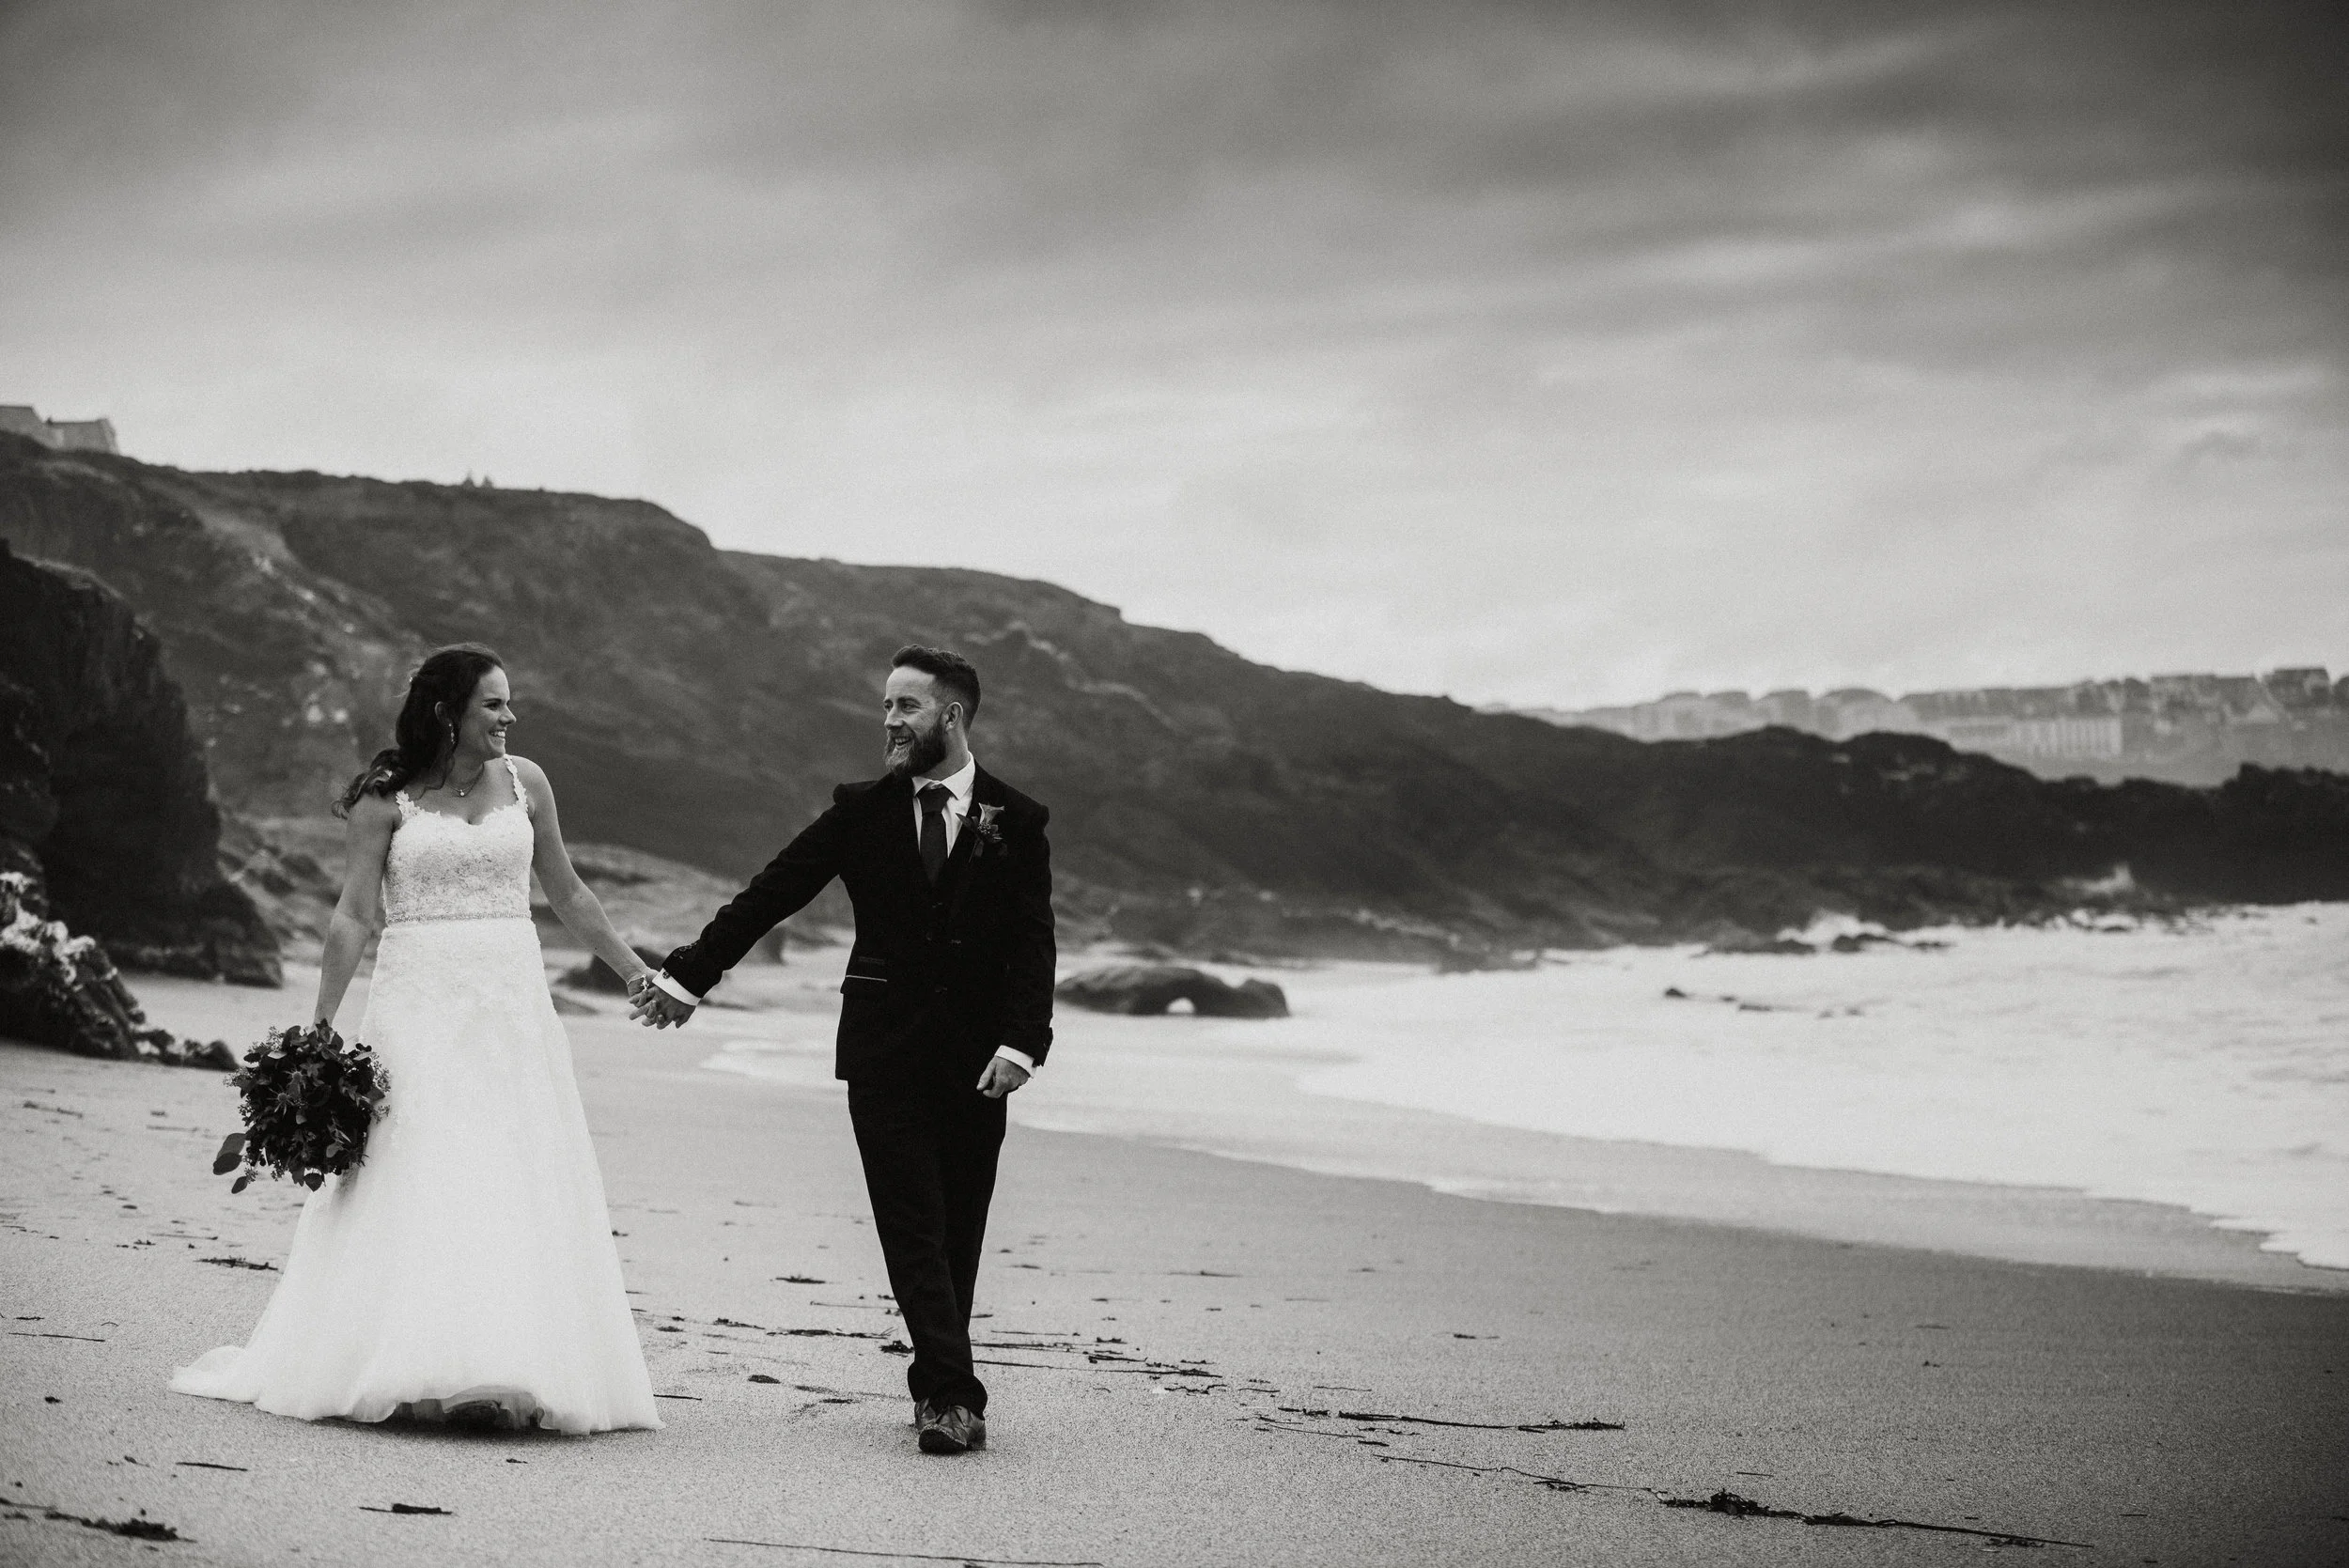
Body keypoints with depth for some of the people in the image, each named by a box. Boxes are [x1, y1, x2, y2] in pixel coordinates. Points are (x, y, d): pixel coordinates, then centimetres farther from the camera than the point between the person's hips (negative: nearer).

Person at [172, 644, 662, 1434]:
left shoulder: (524, 783, 9)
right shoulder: (389, 799, -1)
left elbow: (567, 895, 18)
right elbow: (353, 916, -2)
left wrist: (635, 971, 19)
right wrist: (321, 1028, -7)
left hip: (510, 1002, 3)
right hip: (419, 1002, -3)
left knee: (515, 1184, -2)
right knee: (415, 1182, -6)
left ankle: (504, 1372, 0)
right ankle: (416, 1371, -3)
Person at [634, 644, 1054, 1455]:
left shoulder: (1016, 822, 2)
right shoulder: (862, 811, 6)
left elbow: (1032, 943, -4)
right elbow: (770, 894, 6)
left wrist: (1021, 1041, -17)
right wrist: (690, 973, 4)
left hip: (975, 1056, 0)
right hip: (885, 1052, 0)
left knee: (958, 1234, 6)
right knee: (913, 1230, -8)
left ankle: (938, 1387, 18)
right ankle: (954, 1395, -12)